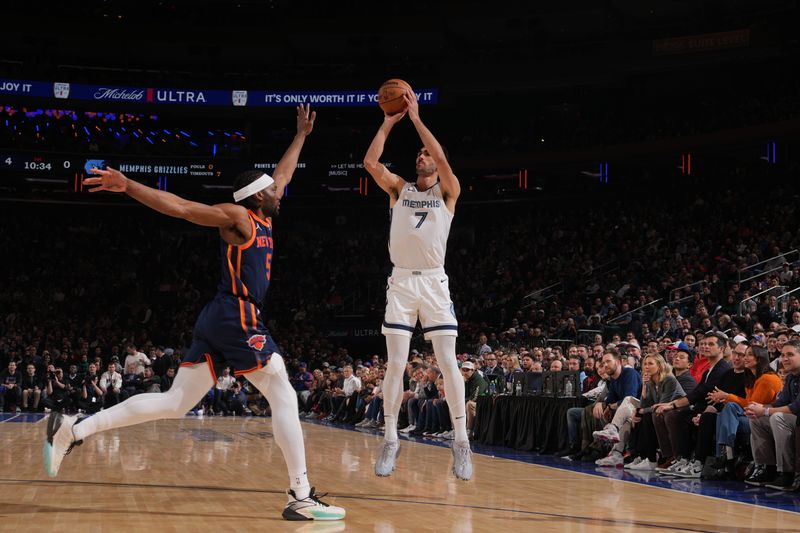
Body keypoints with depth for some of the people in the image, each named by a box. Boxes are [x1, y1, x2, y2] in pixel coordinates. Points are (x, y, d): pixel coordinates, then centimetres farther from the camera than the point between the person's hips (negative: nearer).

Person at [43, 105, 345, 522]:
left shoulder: (262, 218, 21)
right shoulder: (236, 217, -5)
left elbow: (283, 174, 37)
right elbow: (179, 207, -14)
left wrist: (301, 135, 45)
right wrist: (127, 186, -25)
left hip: (219, 320, 10)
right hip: (238, 318, -10)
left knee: (174, 403, 7)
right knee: (284, 396, -5)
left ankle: (72, 430, 5)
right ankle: (301, 497, -5)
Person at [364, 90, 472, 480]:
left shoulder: (448, 191, 6)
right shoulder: (399, 188, 13)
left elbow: (443, 160, -14)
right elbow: (369, 162, -2)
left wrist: (416, 118, -10)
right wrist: (389, 123, 0)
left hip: (434, 282, -2)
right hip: (401, 281, 2)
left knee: (448, 362, -6)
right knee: (395, 364, -2)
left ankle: (461, 442, 0)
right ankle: (390, 441, 6)